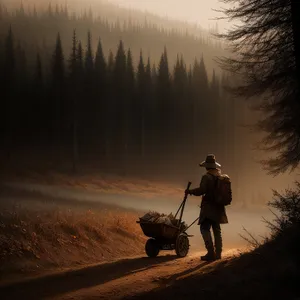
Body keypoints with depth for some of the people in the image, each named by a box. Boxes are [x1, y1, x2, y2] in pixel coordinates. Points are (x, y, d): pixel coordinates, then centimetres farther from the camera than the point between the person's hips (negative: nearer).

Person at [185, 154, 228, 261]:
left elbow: (201, 190, -23)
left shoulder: (206, 177, -14)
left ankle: (211, 253, -17)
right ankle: (218, 253, 17)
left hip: (208, 207, -8)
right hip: (218, 207, 8)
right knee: (217, 229, 15)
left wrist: (190, 191, -10)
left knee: (205, 228, -8)